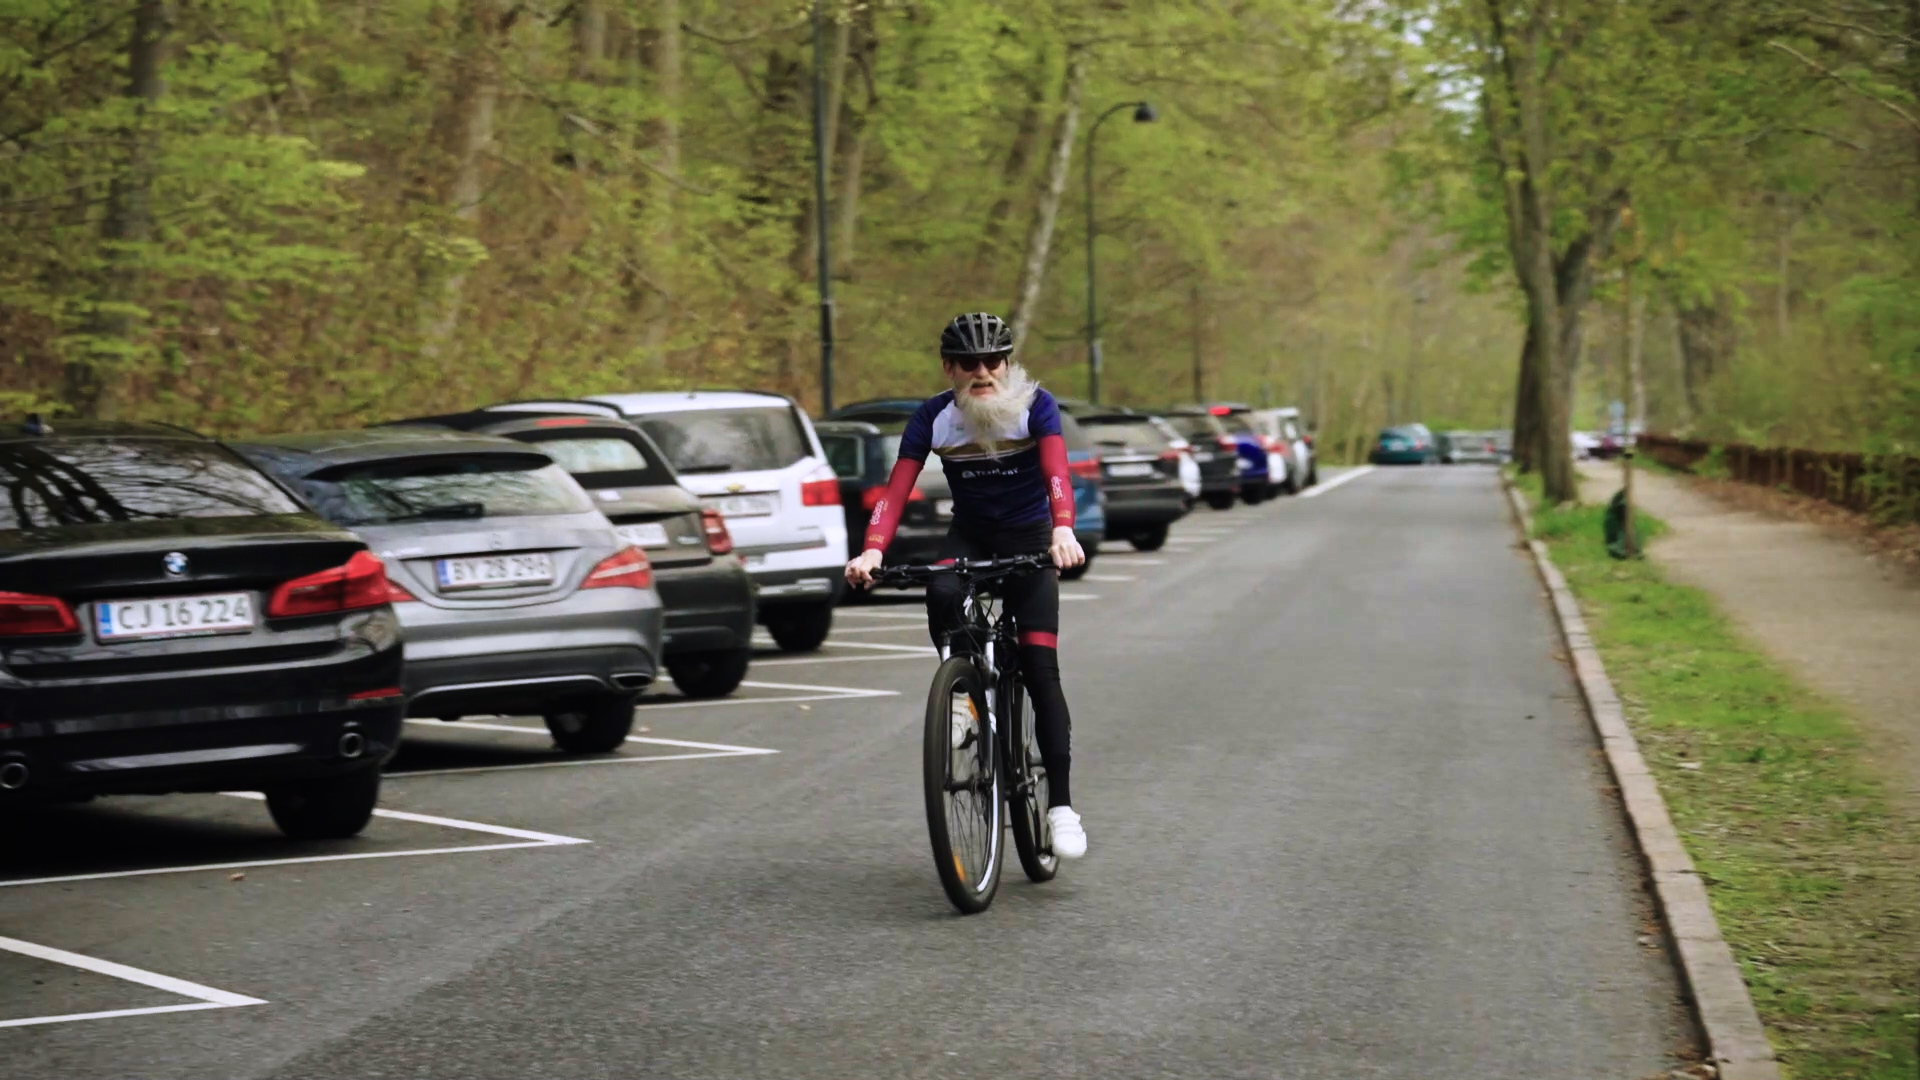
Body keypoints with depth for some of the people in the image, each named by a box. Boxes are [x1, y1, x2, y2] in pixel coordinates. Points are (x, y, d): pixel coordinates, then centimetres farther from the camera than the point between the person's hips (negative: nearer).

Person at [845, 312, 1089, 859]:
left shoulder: (1035, 405, -16)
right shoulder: (934, 416, -12)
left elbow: (1056, 472, -31)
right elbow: (897, 487, -20)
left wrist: (1063, 529, -51)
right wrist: (873, 550, -38)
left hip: (1029, 539, -2)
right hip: (969, 535, 2)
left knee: (1040, 668, -12)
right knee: (942, 596, -35)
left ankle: (1061, 803, -9)